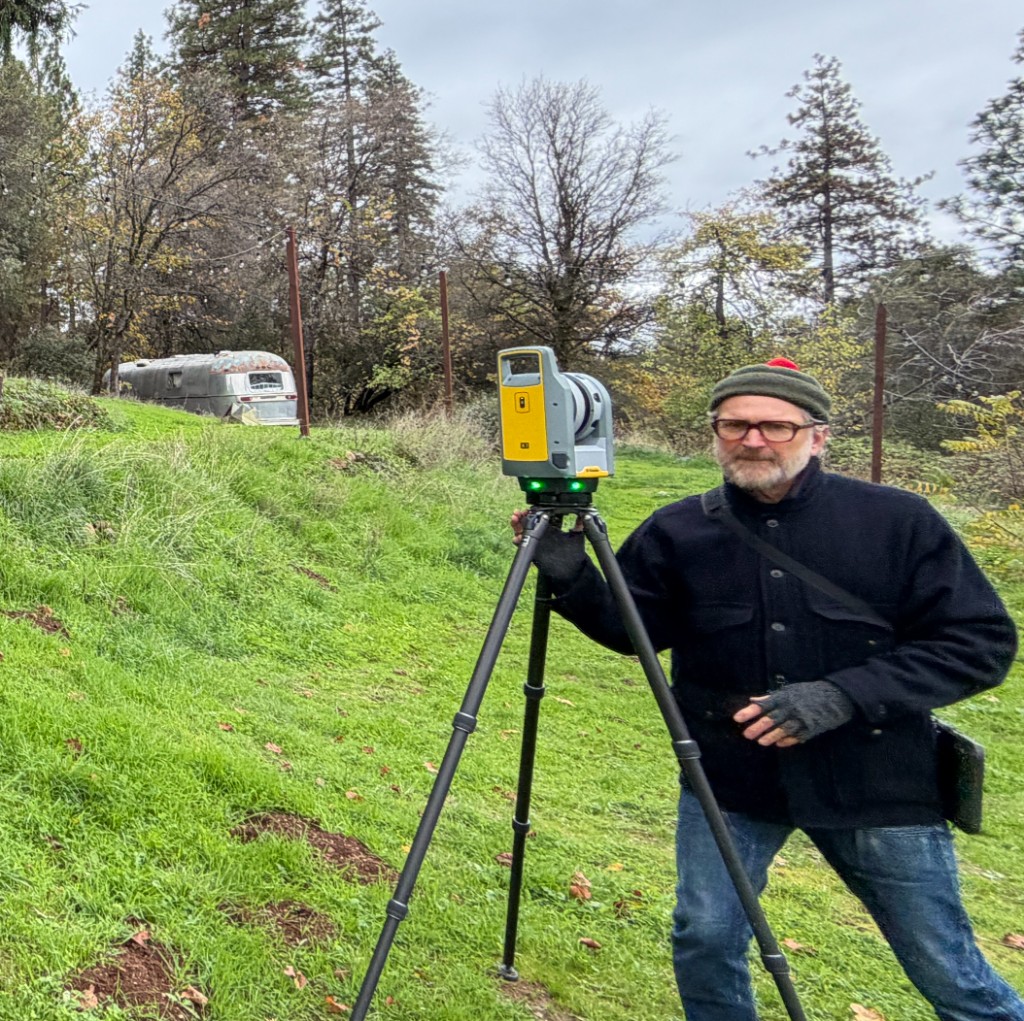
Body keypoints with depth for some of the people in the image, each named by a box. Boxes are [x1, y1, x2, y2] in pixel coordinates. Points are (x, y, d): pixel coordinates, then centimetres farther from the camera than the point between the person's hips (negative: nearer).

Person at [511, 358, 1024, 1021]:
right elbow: (629, 630, 5)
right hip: (728, 780, 2)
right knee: (704, 941, 4)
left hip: (877, 783, -1)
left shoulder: (899, 522, -11)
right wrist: (569, 574, -16)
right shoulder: (677, 533, -5)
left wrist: (844, 695, -22)